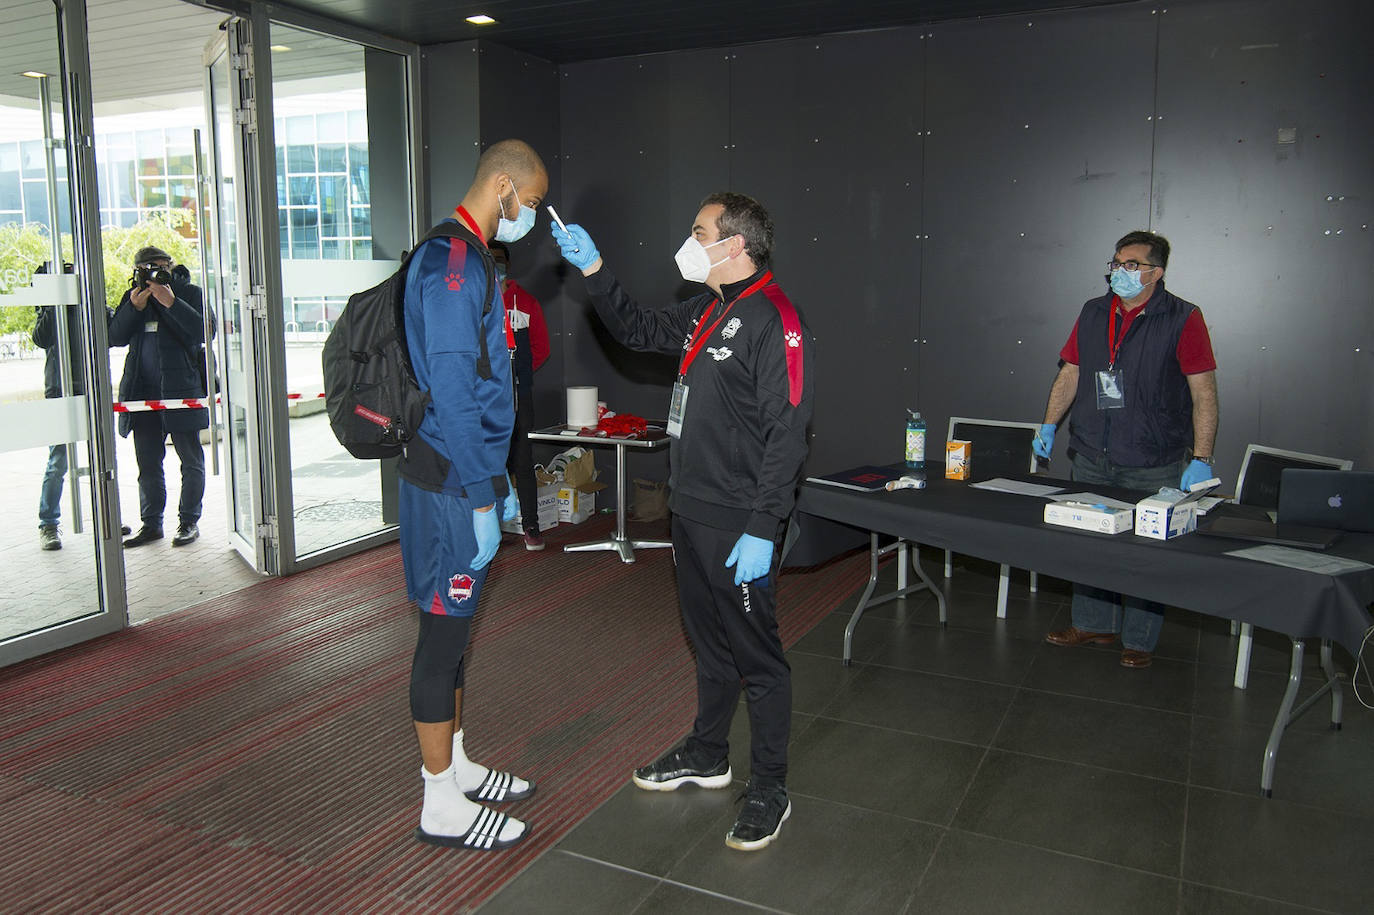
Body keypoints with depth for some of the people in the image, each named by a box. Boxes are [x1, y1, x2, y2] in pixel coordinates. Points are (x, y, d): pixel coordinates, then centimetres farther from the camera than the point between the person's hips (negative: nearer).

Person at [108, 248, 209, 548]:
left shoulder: (189, 293, -1)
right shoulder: (132, 297, 11)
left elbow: (203, 331, -14)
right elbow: (115, 337, 3)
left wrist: (171, 303, -21)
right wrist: (134, 307, -10)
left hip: (181, 389, -4)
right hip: (142, 392, 5)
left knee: (191, 459, 3)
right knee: (148, 462, 10)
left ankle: (189, 521, 13)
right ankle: (151, 523, 19)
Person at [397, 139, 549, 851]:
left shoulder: (466, 259, 16)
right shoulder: (452, 262, -17)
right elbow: (453, 392, -23)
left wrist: (496, 481, 22)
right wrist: (481, 499, -20)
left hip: (465, 474, 10)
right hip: (449, 483, -10)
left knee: (454, 626, 17)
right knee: (444, 631, -1)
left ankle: (453, 767, 32)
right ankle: (443, 807, 13)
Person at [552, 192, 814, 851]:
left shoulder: (773, 320, -16)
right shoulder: (706, 312, 13)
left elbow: (786, 434, -22)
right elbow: (637, 331, 28)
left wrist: (762, 530, -24)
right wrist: (593, 271, 18)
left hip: (738, 529, -9)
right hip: (691, 515, 9)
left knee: (757, 658, 3)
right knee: (709, 644, 21)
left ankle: (769, 791, 17)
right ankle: (707, 756, 38)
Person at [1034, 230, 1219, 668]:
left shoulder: (1182, 319, -6)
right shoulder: (1093, 313, 8)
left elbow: (1204, 393, -8)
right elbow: (1070, 374, 14)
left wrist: (1201, 459, -14)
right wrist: (1049, 425, 5)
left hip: (1153, 466, -4)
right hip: (1091, 459, 5)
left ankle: (1139, 640, 18)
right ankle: (1093, 624, 27)